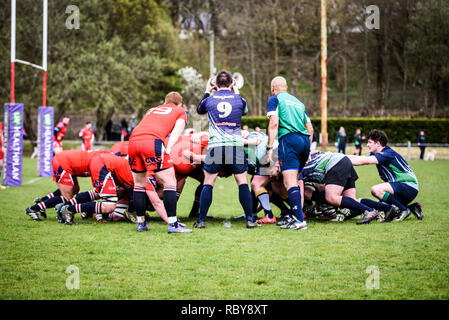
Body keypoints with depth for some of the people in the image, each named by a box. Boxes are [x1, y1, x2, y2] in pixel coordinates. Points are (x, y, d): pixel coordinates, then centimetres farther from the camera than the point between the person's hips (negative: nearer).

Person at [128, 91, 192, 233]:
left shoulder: (151, 110, 37)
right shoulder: (181, 111, 24)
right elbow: (176, 132, 8)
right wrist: (168, 149, -3)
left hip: (133, 140, 5)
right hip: (153, 142, -5)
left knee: (139, 184, 18)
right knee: (169, 182, 1)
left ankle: (141, 223, 22)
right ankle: (173, 224, -5)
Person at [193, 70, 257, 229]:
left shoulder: (209, 100, 5)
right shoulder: (239, 99, 5)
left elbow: (199, 109, 27)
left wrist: (207, 92, 37)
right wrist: (236, 92, 39)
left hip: (215, 146, 0)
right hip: (235, 145, 0)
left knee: (208, 183, 8)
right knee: (242, 182, 6)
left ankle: (201, 220, 5)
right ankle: (250, 219, 2)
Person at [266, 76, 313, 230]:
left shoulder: (275, 99, 8)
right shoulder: (298, 102, 26)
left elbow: (274, 123, -5)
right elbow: (310, 129, 22)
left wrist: (269, 147, -6)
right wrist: (307, 151, 27)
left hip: (289, 138, -7)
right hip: (305, 140, 7)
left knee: (290, 182, -12)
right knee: (295, 181, 16)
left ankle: (300, 220, -23)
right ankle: (295, 216, 14)